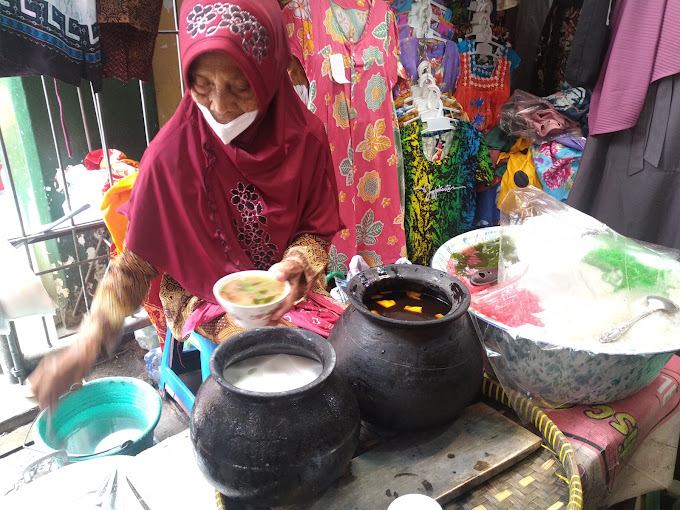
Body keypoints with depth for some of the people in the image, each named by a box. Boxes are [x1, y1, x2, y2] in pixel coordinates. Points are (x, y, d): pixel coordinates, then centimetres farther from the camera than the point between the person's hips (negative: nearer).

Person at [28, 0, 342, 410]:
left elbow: (318, 229, 1)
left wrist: (295, 265, -22)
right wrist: (86, 347, -15)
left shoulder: (306, 138, -10)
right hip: (207, 300, -2)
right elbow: (137, 260, -7)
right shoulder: (172, 153, -15)